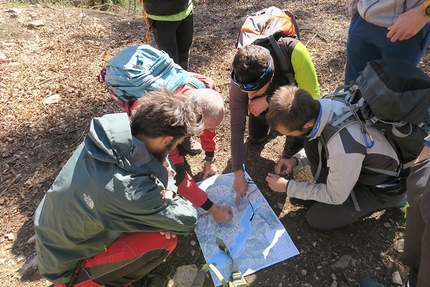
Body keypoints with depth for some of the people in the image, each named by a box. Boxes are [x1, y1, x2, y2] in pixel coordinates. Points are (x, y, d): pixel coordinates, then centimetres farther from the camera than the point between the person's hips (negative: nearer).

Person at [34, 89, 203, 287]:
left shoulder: (112, 132, -19)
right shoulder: (130, 192, -40)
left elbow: (159, 162, 0)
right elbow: (187, 221, -23)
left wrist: (167, 191, -14)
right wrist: (167, 198, -5)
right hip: (67, 266, -6)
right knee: (164, 241, -19)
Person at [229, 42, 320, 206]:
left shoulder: (295, 53, -45)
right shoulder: (241, 80, -36)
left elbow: (312, 98, -37)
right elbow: (237, 127, -30)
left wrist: (269, 101, -43)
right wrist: (238, 173, -31)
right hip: (266, 97, 2)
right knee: (256, 138, 5)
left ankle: (288, 155, 3)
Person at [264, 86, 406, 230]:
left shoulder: (343, 149, -42)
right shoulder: (321, 105, -21)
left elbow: (335, 196, -21)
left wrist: (287, 186, -16)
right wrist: (296, 159, -11)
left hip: (384, 187, -6)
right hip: (364, 163, 6)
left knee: (316, 218, -5)